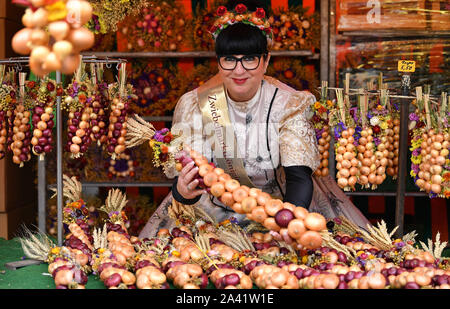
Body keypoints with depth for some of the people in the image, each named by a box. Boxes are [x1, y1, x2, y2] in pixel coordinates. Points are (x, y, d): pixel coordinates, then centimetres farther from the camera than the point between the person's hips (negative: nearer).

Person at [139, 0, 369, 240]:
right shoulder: (193, 105, -9)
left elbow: (300, 177, -20)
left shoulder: (289, 105, -12)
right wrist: (183, 191, -40)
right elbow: (187, 178, -14)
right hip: (215, 210, 1)